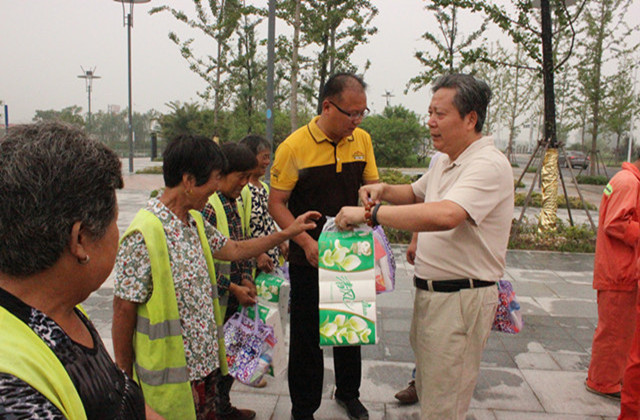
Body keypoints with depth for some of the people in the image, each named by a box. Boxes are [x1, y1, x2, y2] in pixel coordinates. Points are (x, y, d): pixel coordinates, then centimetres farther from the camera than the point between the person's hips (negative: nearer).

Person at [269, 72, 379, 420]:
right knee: (306, 334, 8)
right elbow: (276, 203, -12)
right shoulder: (294, 147, -14)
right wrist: (306, 241, -23)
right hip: (307, 258, -4)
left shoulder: (362, 140, 0)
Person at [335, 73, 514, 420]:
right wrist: (384, 190, 8)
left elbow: (445, 215, -36)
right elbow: (416, 193, 31)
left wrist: (370, 213, -32)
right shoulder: (445, 162, 13)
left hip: (461, 298, -9)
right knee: (428, 392, 22)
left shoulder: (488, 165, -20)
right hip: (429, 292, 10)